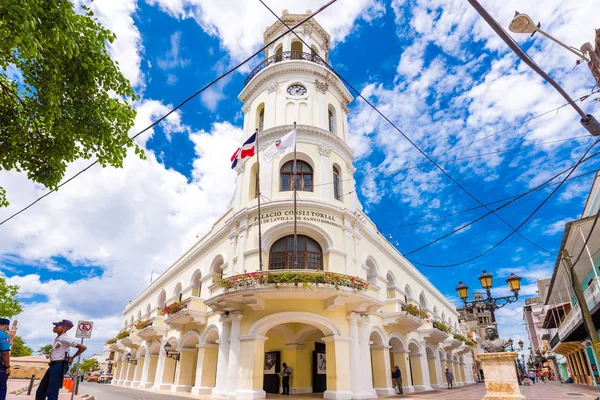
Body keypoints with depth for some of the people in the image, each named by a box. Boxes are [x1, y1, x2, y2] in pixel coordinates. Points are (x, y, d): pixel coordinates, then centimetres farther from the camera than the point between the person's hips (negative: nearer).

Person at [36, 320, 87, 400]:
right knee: (40, 391, 13)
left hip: (59, 366, -10)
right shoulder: (57, 338, 15)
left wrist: (72, 357, -6)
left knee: (51, 393, -10)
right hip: (53, 365, 10)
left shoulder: (65, 338, -13)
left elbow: (83, 347, -20)